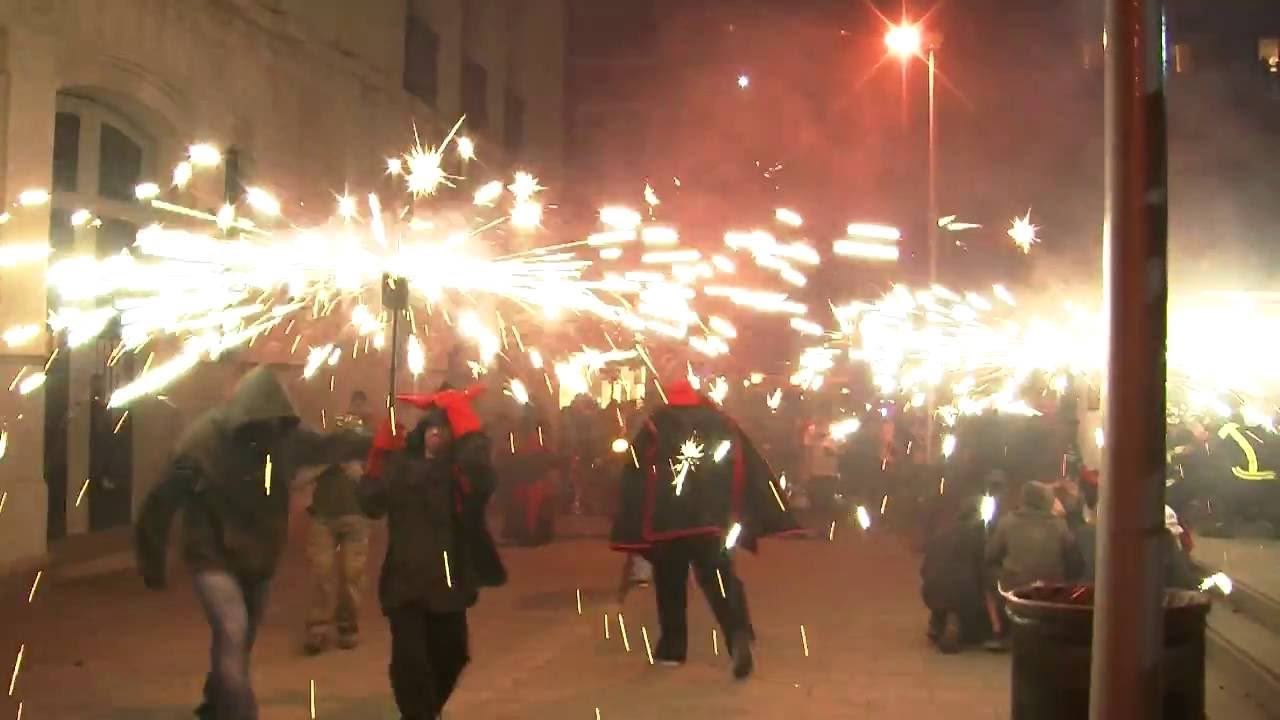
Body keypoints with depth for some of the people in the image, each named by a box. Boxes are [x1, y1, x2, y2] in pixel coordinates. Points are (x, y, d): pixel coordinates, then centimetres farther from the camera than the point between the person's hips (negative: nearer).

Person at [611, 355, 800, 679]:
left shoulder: (654, 426, -8)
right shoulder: (720, 422, 0)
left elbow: (636, 476, -10)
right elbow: (749, 468, -2)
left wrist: (634, 527, -4)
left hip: (667, 520, -1)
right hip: (711, 519, 2)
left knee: (670, 584, 14)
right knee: (719, 579, 4)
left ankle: (672, 648, 20)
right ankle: (739, 634, -20)